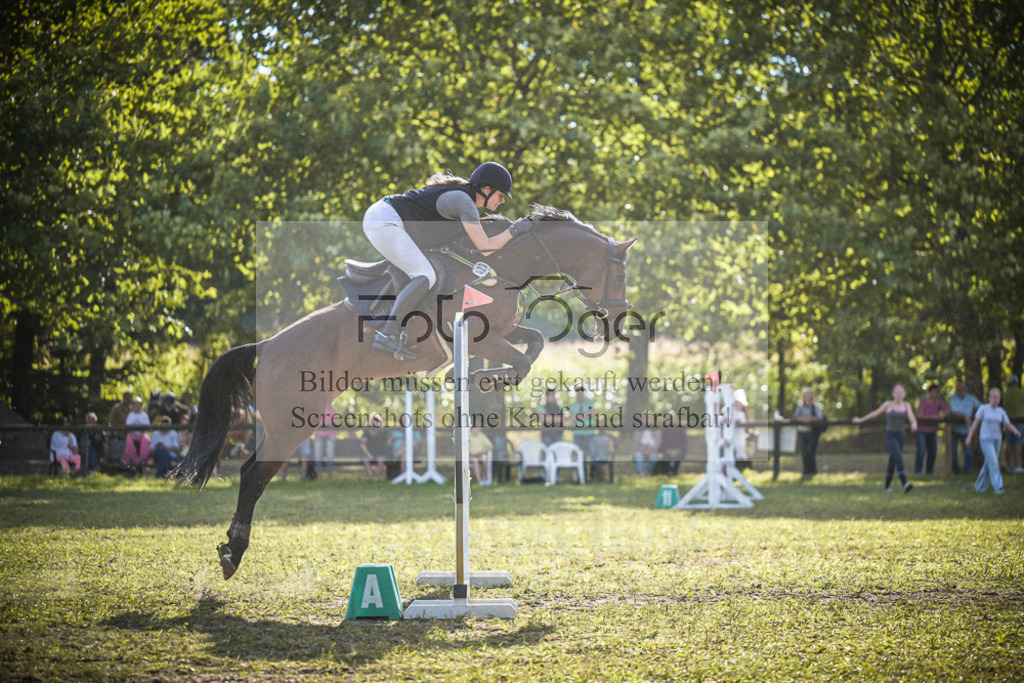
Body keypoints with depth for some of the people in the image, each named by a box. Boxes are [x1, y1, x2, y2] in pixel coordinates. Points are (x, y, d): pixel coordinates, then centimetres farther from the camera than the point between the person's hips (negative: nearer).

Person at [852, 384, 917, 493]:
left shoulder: (907, 405, 5)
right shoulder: (888, 404, -4)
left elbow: (912, 419, -8)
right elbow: (874, 413, 10)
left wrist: (914, 424, -34)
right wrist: (860, 420, 21)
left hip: (900, 436, 5)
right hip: (890, 436, -5)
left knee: (892, 462, 17)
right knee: (899, 459, -25)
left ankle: (887, 486, 39)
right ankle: (905, 485, -38)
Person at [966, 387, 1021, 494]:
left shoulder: (1001, 411, 2)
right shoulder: (983, 409, -8)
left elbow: (1009, 425, -1)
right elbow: (975, 423, -4)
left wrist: (1015, 431, -22)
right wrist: (969, 437, -5)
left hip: (997, 440, 4)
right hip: (985, 440, -4)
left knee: (989, 464, 10)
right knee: (993, 463, -15)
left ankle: (980, 486, 24)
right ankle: (997, 486, -15)